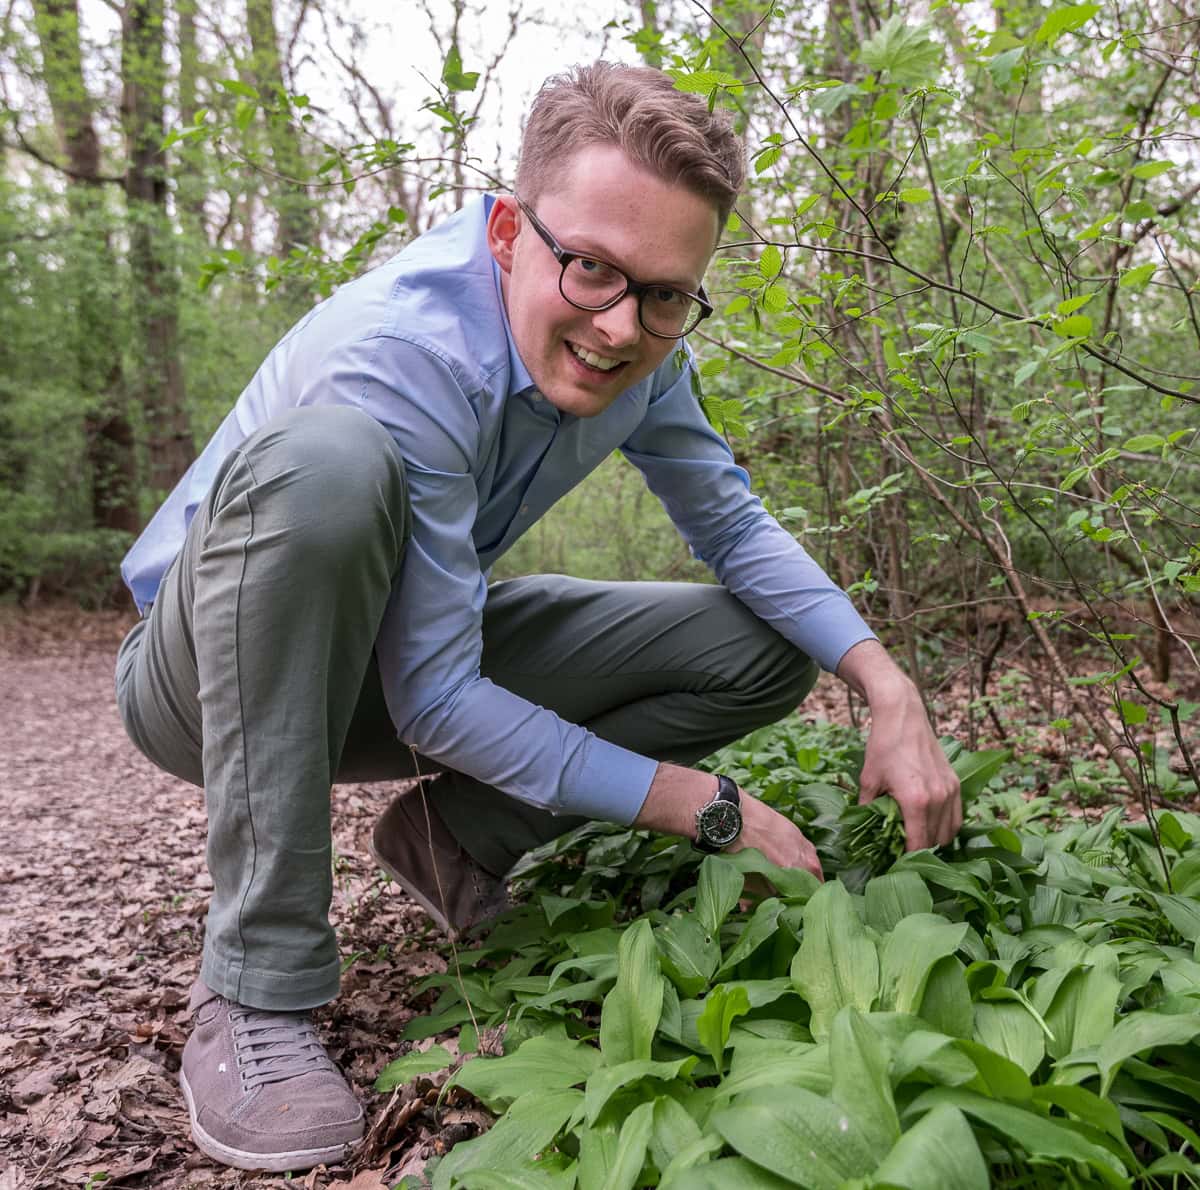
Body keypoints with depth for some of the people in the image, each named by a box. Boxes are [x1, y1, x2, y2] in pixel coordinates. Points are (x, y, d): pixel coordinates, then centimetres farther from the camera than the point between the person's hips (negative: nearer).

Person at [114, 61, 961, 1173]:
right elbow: (439, 701, -31)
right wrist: (708, 808, -26)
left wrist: (887, 685, -16)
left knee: (767, 646, -4)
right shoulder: (402, 351, -32)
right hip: (215, 662, -5)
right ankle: (255, 984, -27)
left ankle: (455, 835, 3)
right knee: (319, 459, -40)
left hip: (403, 645, 6)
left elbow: (734, 525, -2)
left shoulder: (636, 346, -11)